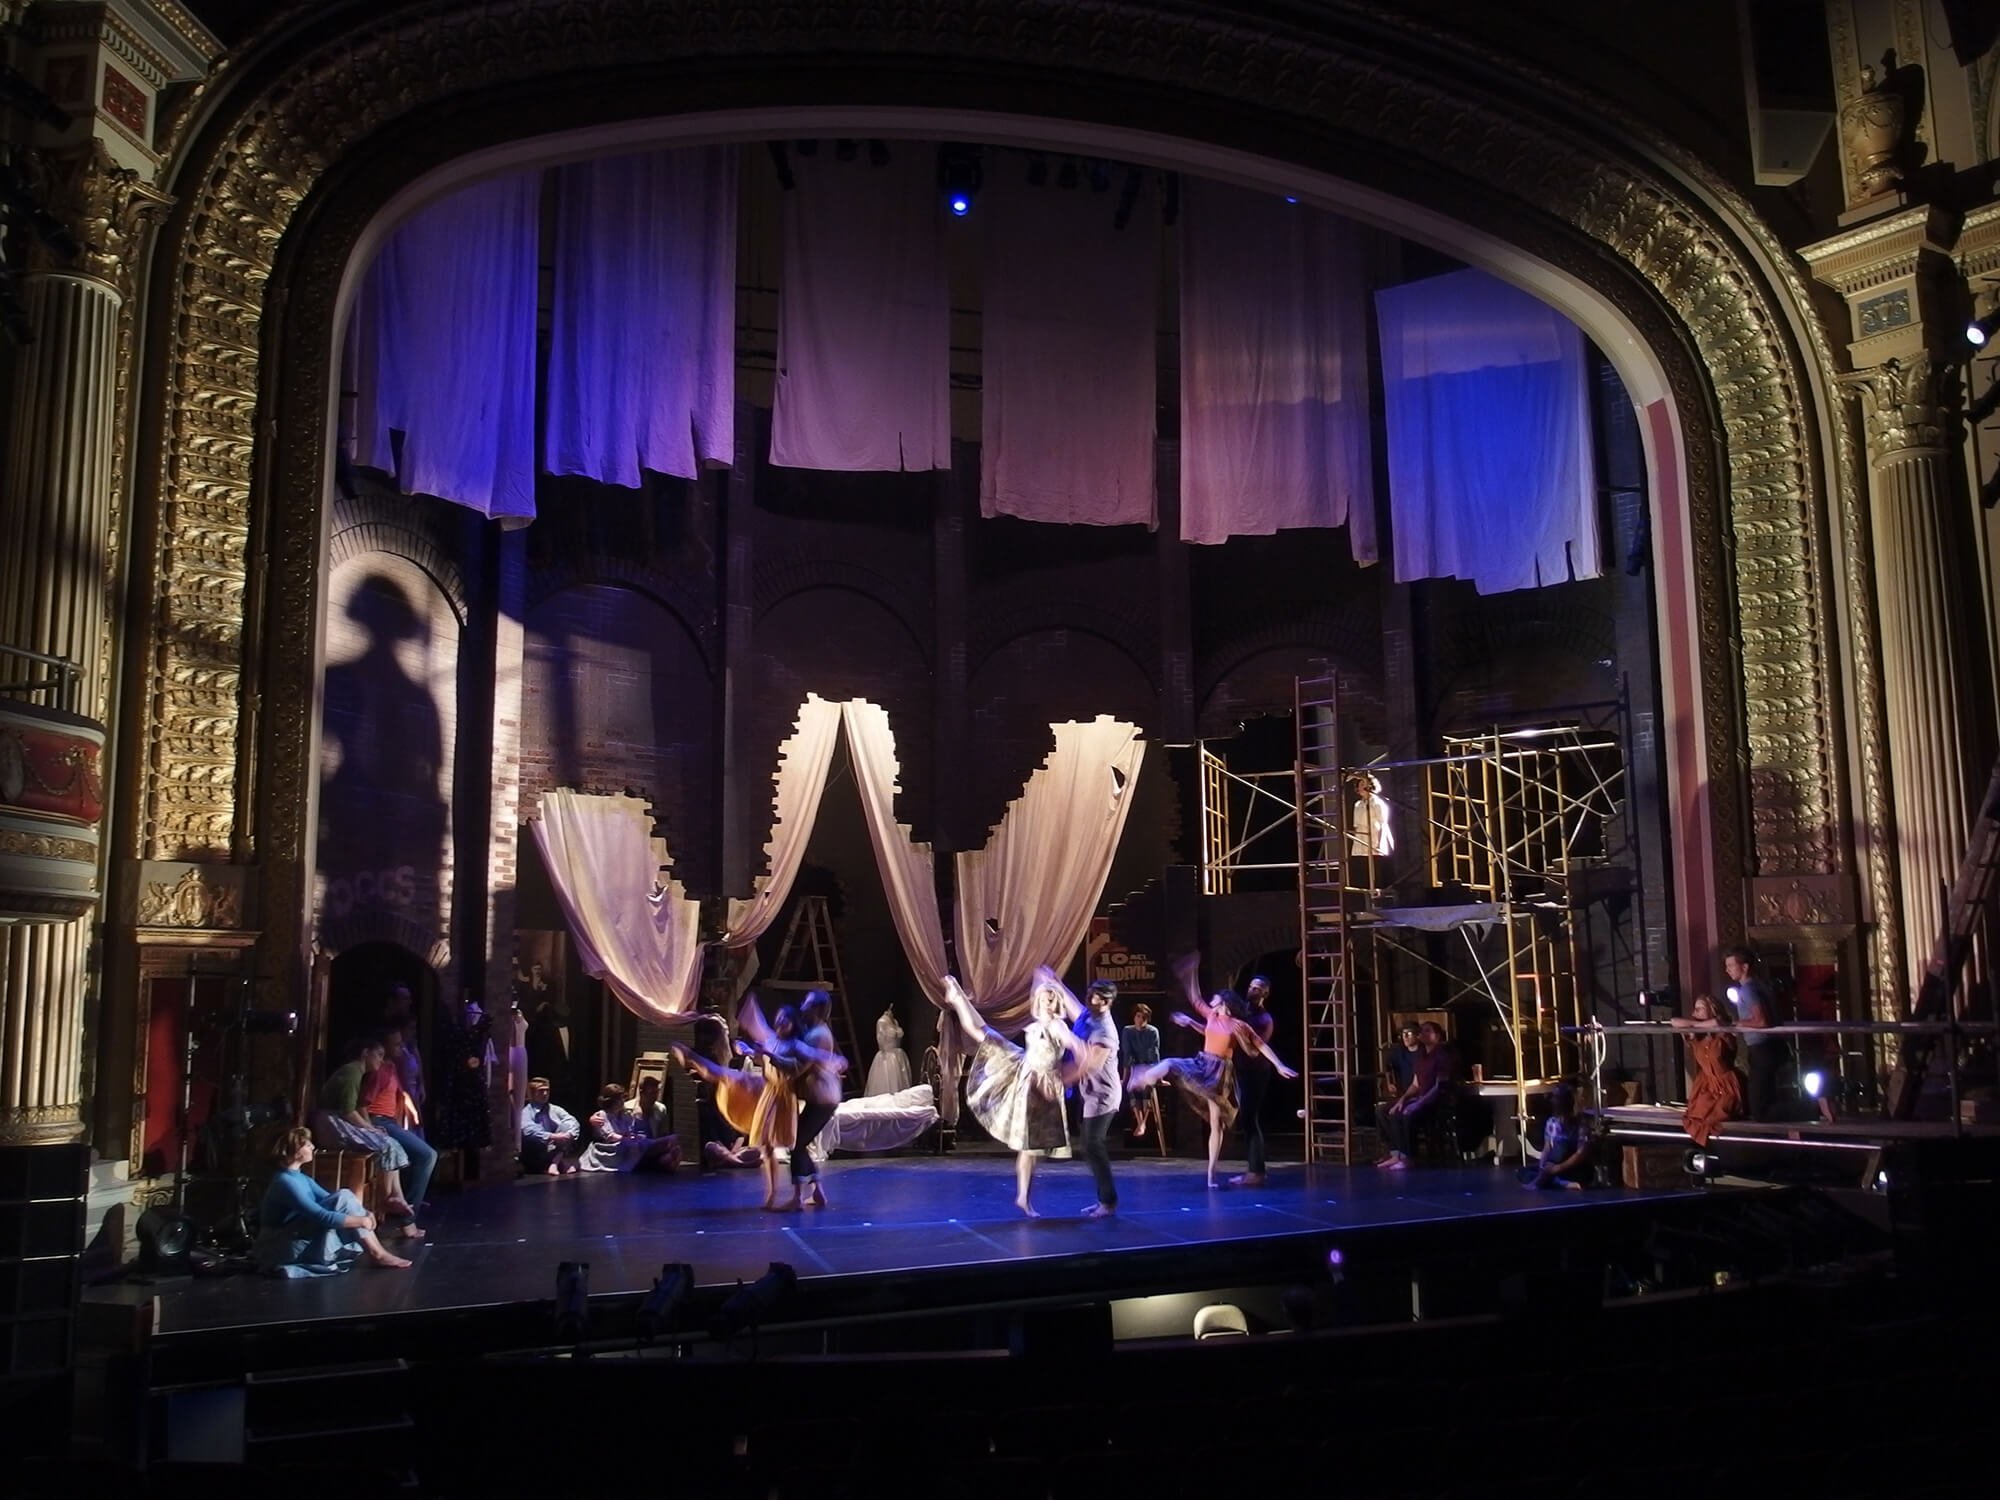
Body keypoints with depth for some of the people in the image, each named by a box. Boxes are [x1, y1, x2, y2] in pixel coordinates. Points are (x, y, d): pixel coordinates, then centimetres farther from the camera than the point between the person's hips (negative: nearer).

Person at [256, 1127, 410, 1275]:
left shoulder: (299, 1177, 9)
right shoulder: (285, 1182, -21)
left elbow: (331, 1201, 9)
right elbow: (322, 1217, -28)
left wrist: (362, 1214, -7)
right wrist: (361, 1221, -20)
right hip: (282, 1248, -9)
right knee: (343, 1198, -19)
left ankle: (369, 1250, -7)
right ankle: (377, 1255, -15)